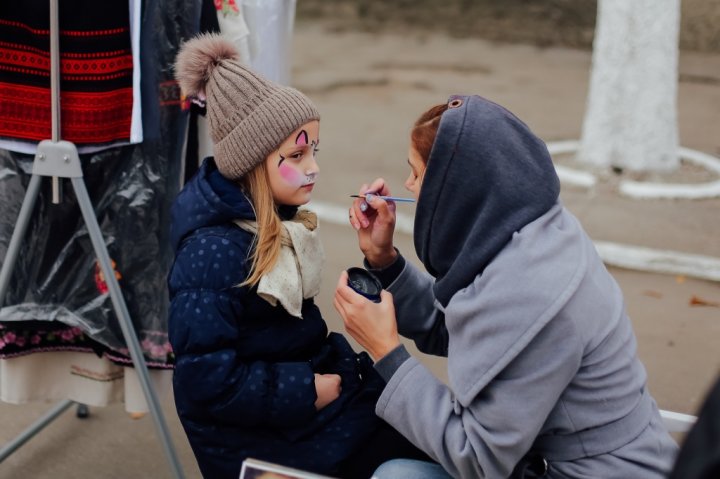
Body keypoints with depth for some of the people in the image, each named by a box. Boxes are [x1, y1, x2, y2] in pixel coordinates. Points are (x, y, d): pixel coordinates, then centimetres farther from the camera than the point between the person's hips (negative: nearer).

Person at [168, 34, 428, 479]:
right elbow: (208, 381, -25)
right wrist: (307, 392, -19)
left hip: (307, 384, 9)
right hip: (257, 436, -8)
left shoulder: (278, 222, 3)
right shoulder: (213, 252, -25)